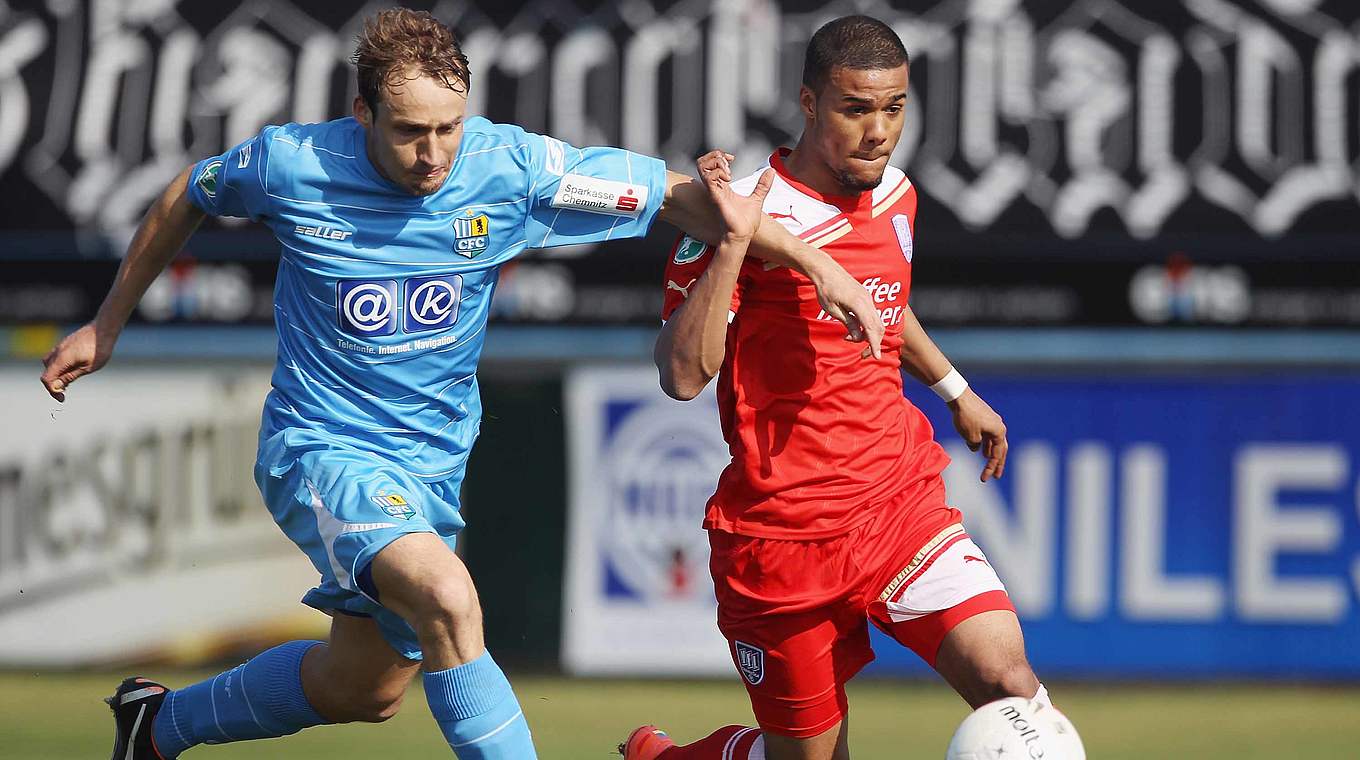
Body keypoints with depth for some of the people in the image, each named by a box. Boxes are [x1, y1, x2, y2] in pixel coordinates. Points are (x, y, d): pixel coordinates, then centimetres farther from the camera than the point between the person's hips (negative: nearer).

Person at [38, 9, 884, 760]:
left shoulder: (510, 167, -15)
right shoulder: (291, 164, -17)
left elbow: (677, 194, -10)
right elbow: (187, 199, 5)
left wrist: (815, 262, -16)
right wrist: (107, 325, 13)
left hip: (432, 465, 5)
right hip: (321, 448, -5)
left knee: (366, 690, 17)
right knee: (448, 597, -32)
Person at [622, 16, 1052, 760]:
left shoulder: (894, 197, 7)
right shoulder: (749, 211, -14)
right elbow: (683, 376, -24)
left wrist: (956, 391, 31)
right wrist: (731, 244, -31)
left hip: (901, 503, 5)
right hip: (784, 538, -5)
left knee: (1006, 679, -17)